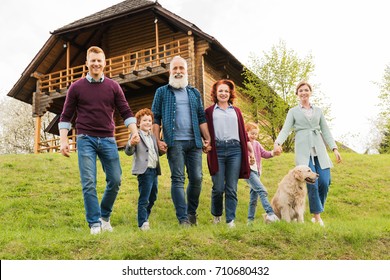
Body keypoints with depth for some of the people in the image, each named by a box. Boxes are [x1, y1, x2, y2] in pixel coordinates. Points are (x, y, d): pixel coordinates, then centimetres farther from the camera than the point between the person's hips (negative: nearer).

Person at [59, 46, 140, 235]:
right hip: (85, 140, -2)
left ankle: (105, 217, 20)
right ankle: (95, 223, 2)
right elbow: (66, 116, 6)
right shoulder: (76, 87, 5)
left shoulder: (113, 87, 9)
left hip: (108, 140, 2)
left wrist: (135, 132, -8)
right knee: (88, 183, -6)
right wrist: (63, 140, -4)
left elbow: (126, 112, 7)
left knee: (115, 180, 0)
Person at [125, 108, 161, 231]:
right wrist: (131, 144, -34)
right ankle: (143, 223, -1)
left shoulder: (153, 136, 17)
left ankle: (145, 217, 33)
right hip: (144, 171, -8)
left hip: (154, 170, 8)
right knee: (144, 198, -6)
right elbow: (128, 152, -14)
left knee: (153, 197, 17)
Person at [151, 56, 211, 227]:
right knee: (178, 179, -5)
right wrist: (157, 140, -6)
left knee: (196, 178, 1)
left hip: (194, 142, 3)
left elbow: (201, 118, 16)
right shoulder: (162, 92, 9)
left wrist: (207, 138, 5)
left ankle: (192, 212, 20)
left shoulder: (194, 93, 19)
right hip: (174, 142, -3)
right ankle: (183, 218, -4)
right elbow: (155, 118, 5)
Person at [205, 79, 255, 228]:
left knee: (232, 188, 0)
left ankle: (230, 220, 7)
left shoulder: (236, 111, 19)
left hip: (235, 150, 2)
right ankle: (216, 215, 21)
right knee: (218, 187, -2)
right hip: (217, 150, -2)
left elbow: (243, 132, 17)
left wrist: (251, 150, 12)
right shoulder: (210, 111, 11)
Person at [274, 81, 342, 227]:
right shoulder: (293, 111, 10)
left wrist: (334, 148, 7)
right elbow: (286, 129, -1)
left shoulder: (318, 110, 18)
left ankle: (317, 213, 13)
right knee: (312, 184, -11)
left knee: (324, 182, -7)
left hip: (319, 150, 3)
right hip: (303, 151, -3)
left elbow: (326, 131, 17)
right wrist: (278, 142, -20)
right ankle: (317, 217, 1)